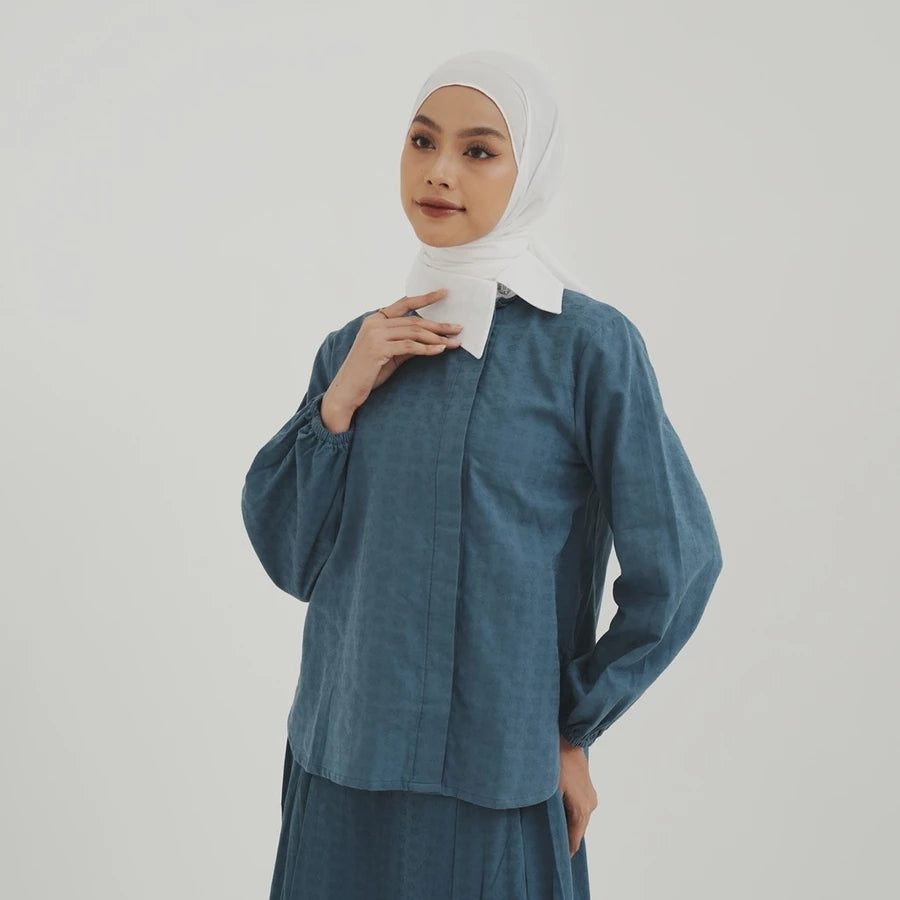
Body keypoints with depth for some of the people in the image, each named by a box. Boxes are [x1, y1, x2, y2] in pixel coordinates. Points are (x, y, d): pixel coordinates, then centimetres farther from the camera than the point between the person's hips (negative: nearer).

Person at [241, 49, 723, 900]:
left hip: (493, 783, -4)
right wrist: (341, 399, -11)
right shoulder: (356, 348, 4)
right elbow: (291, 558, 1)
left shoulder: (589, 345, -11)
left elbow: (676, 563, -9)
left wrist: (572, 729, -2)